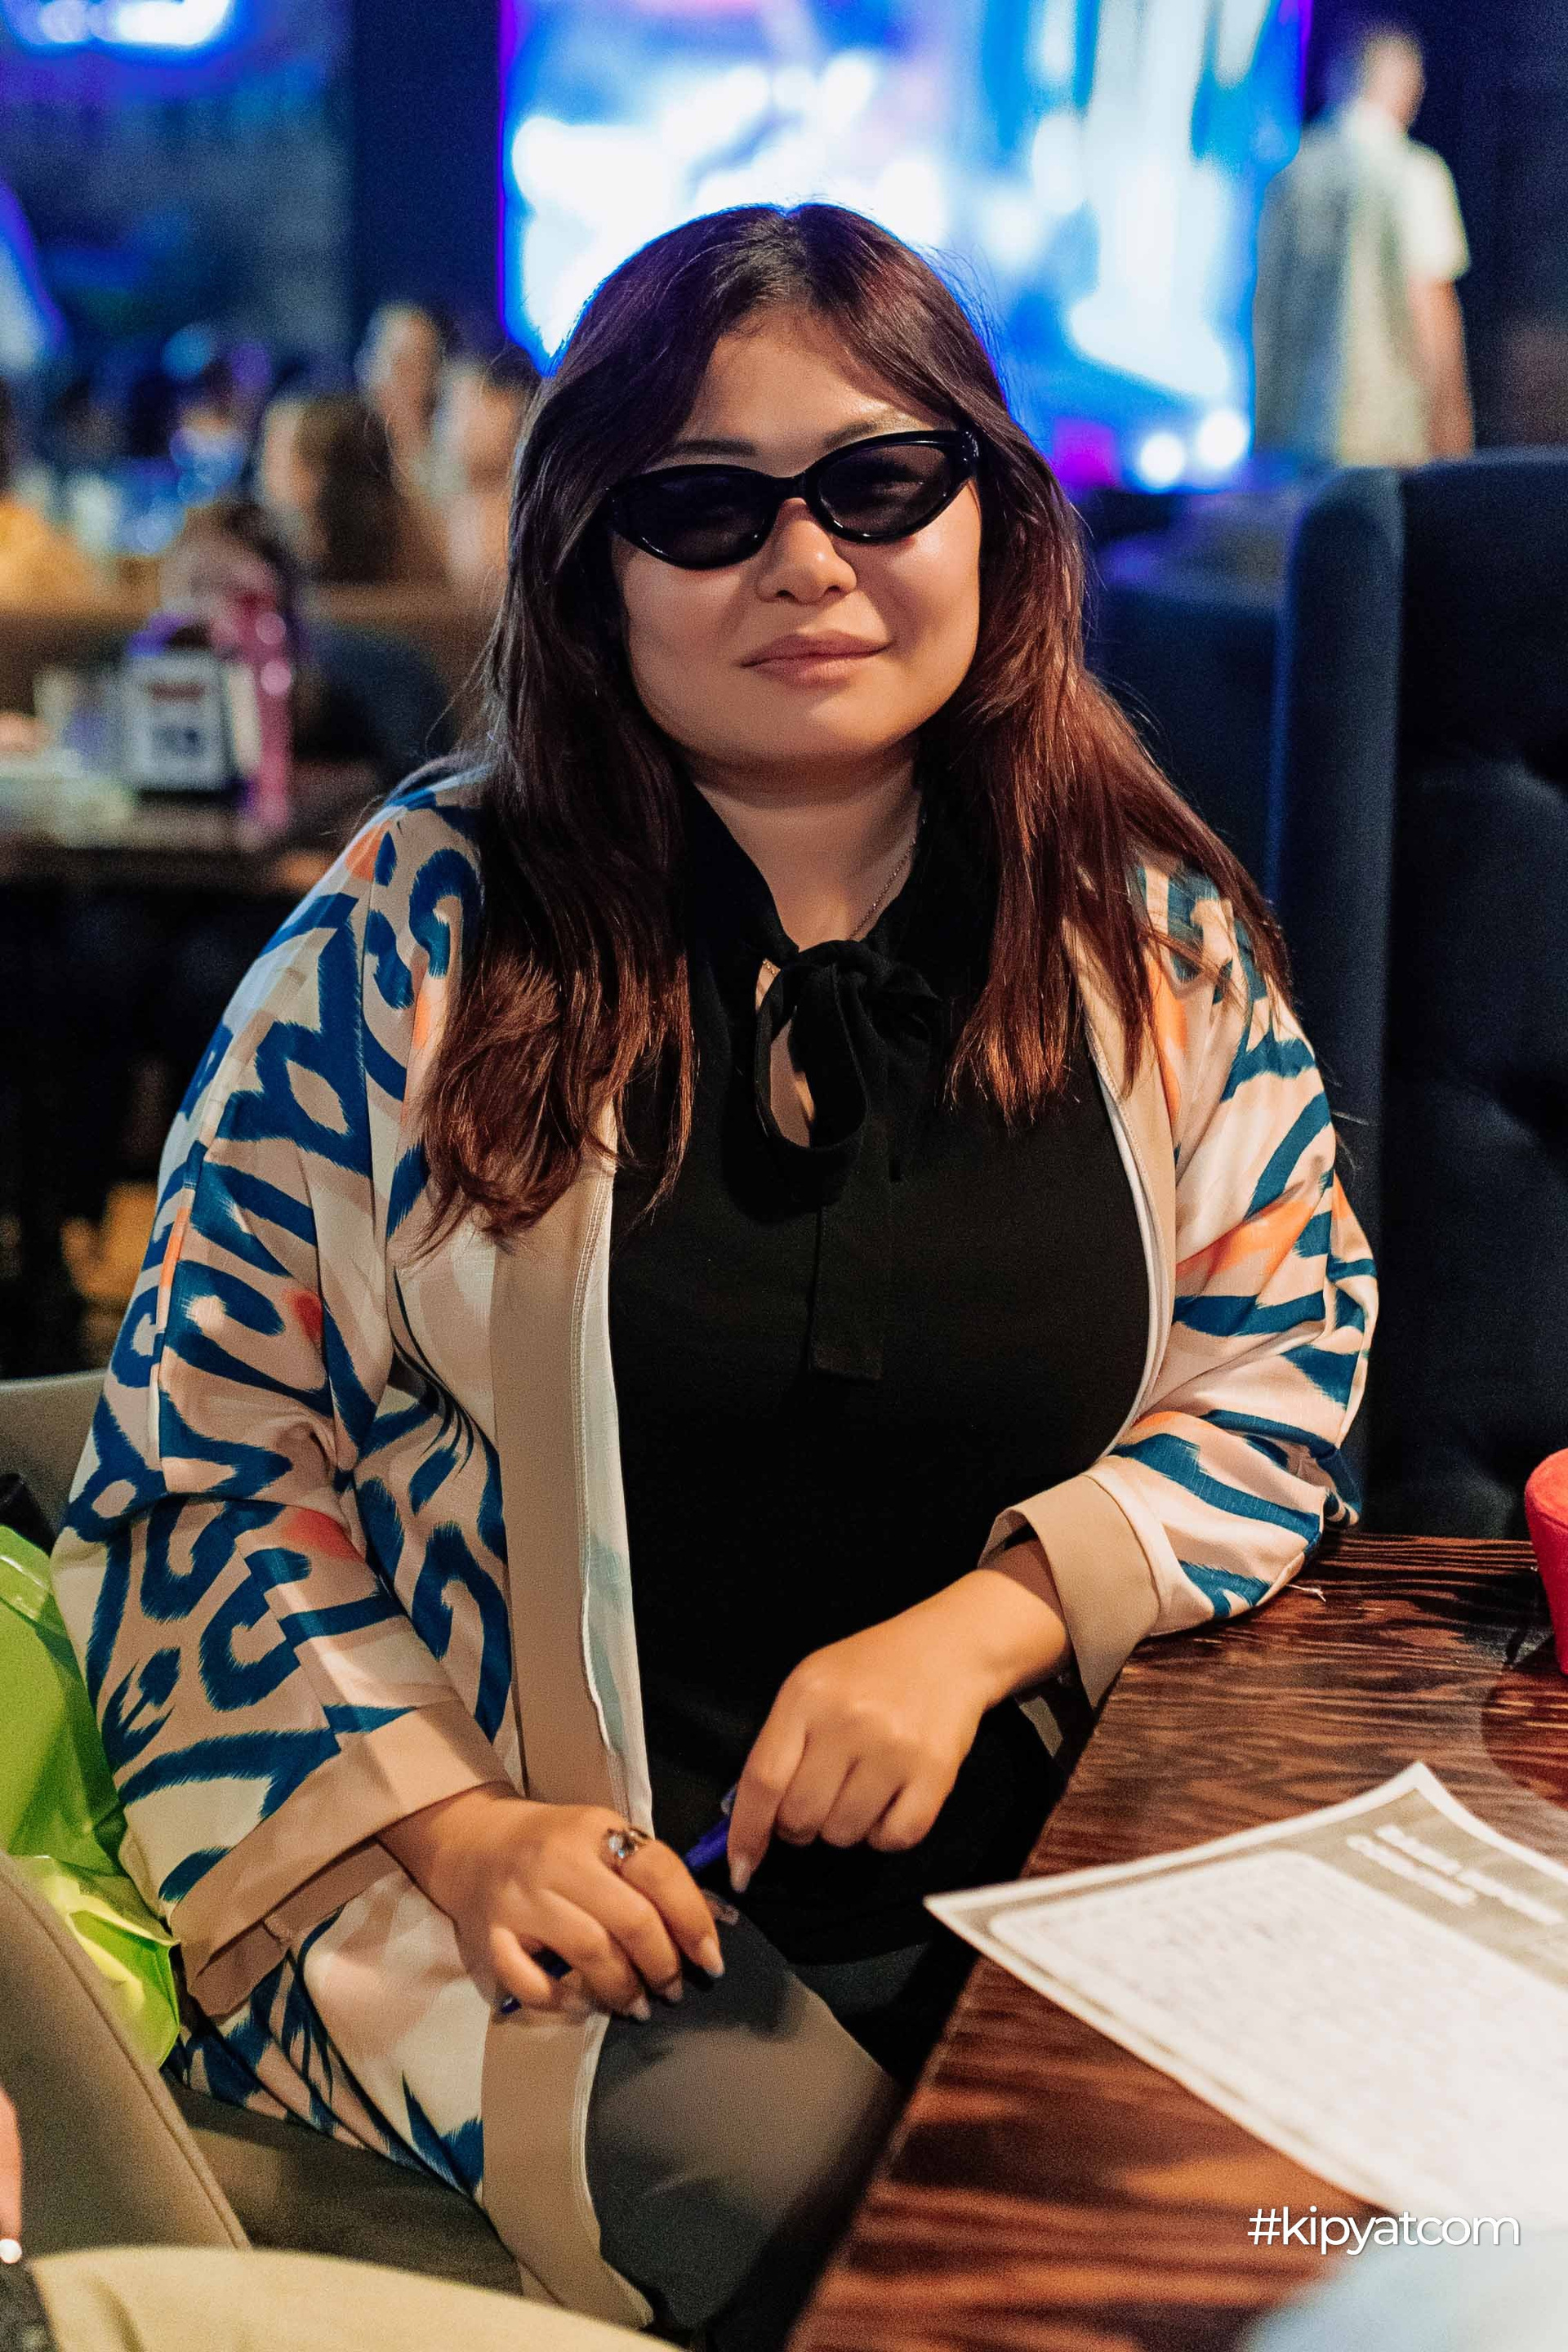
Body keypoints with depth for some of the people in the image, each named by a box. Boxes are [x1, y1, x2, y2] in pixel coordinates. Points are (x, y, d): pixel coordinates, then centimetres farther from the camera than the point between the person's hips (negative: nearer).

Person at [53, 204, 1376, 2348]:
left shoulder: (1158, 936, 4)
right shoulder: (411, 941, -3)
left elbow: (1286, 1378, 8)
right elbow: (202, 1462, 1)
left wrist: (980, 1624, -10)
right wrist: (445, 1829, -11)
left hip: (1058, 1849, 3)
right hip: (566, 1895, -2)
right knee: (791, 2178, -28)